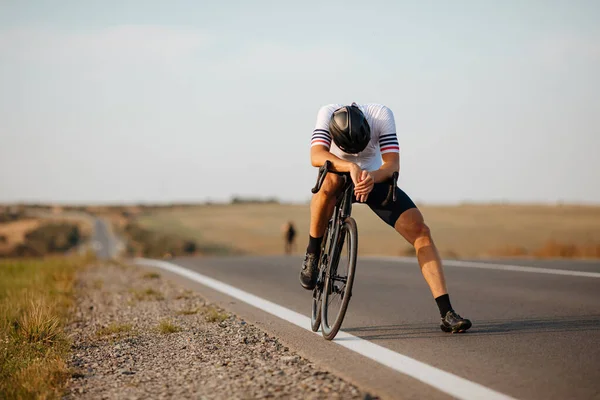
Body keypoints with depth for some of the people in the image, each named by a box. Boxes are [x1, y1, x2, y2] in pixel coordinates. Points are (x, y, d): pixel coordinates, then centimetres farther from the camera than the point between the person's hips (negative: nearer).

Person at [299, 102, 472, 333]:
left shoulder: (382, 115, -26)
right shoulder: (327, 114, -27)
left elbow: (393, 163, -31)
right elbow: (316, 156, -41)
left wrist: (372, 178, -52)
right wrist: (351, 167, -57)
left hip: (374, 178, 1)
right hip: (341, 177, -1)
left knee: (420, 230, -18)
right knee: (330, 180, -41)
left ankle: (447, 314, -17)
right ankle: (312, 255, -21)